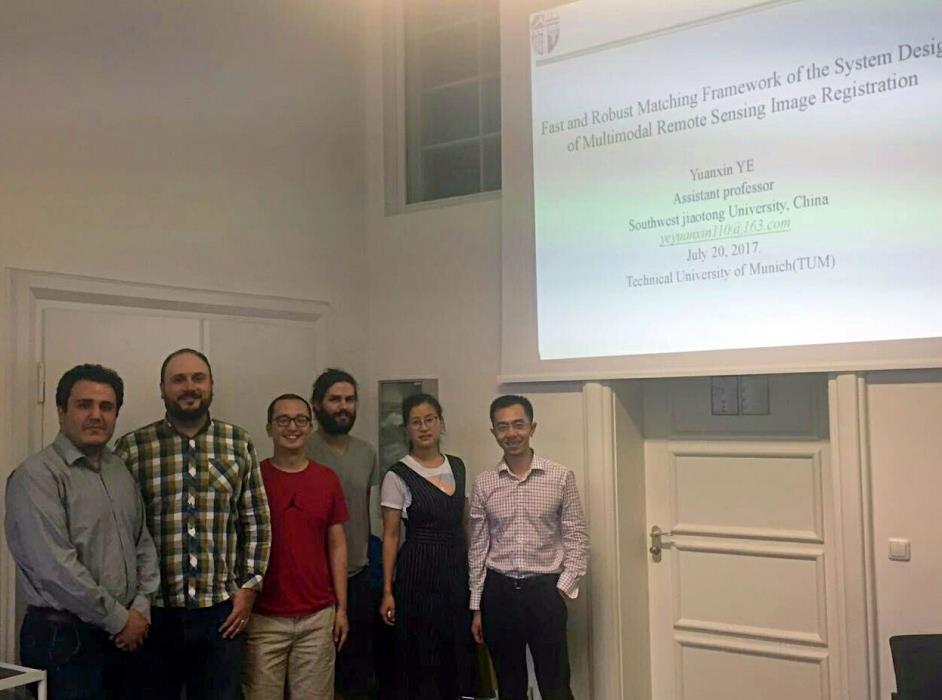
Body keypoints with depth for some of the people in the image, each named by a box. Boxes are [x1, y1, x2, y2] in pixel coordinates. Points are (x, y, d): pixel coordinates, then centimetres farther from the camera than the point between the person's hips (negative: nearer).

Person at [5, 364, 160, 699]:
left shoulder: (122, 470, 10)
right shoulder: (37, 476, -13)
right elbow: (55, 568, -20)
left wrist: (141, 608, -1)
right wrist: (119, 619, -13)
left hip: (126, 637, 7)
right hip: (63, 639, -7)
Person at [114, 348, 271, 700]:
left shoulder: (239, 444, 4)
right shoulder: (131, 448, -2)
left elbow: (257, 522, 7)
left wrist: (249, 586, 1)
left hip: (222, 612, 2)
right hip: (153, 612, -1)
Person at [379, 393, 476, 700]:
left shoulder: (457, 467, 8)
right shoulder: (397, 476, -6)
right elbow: (390, 536, -5)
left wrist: (472, 571, 11)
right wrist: (388, 591, -9)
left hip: (457, 569, 5)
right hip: (418, 572, -4)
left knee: (459, 652, 8)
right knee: (421, 657, 1)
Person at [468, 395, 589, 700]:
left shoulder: (561, 477, -4)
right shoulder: (483, 484, 2)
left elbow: (577, 538, -1)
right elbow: (478, 548, 6)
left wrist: (563, 588, -10)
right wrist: (476, 606, 5)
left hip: (544, 589, -2)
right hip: (498, 591, 2)